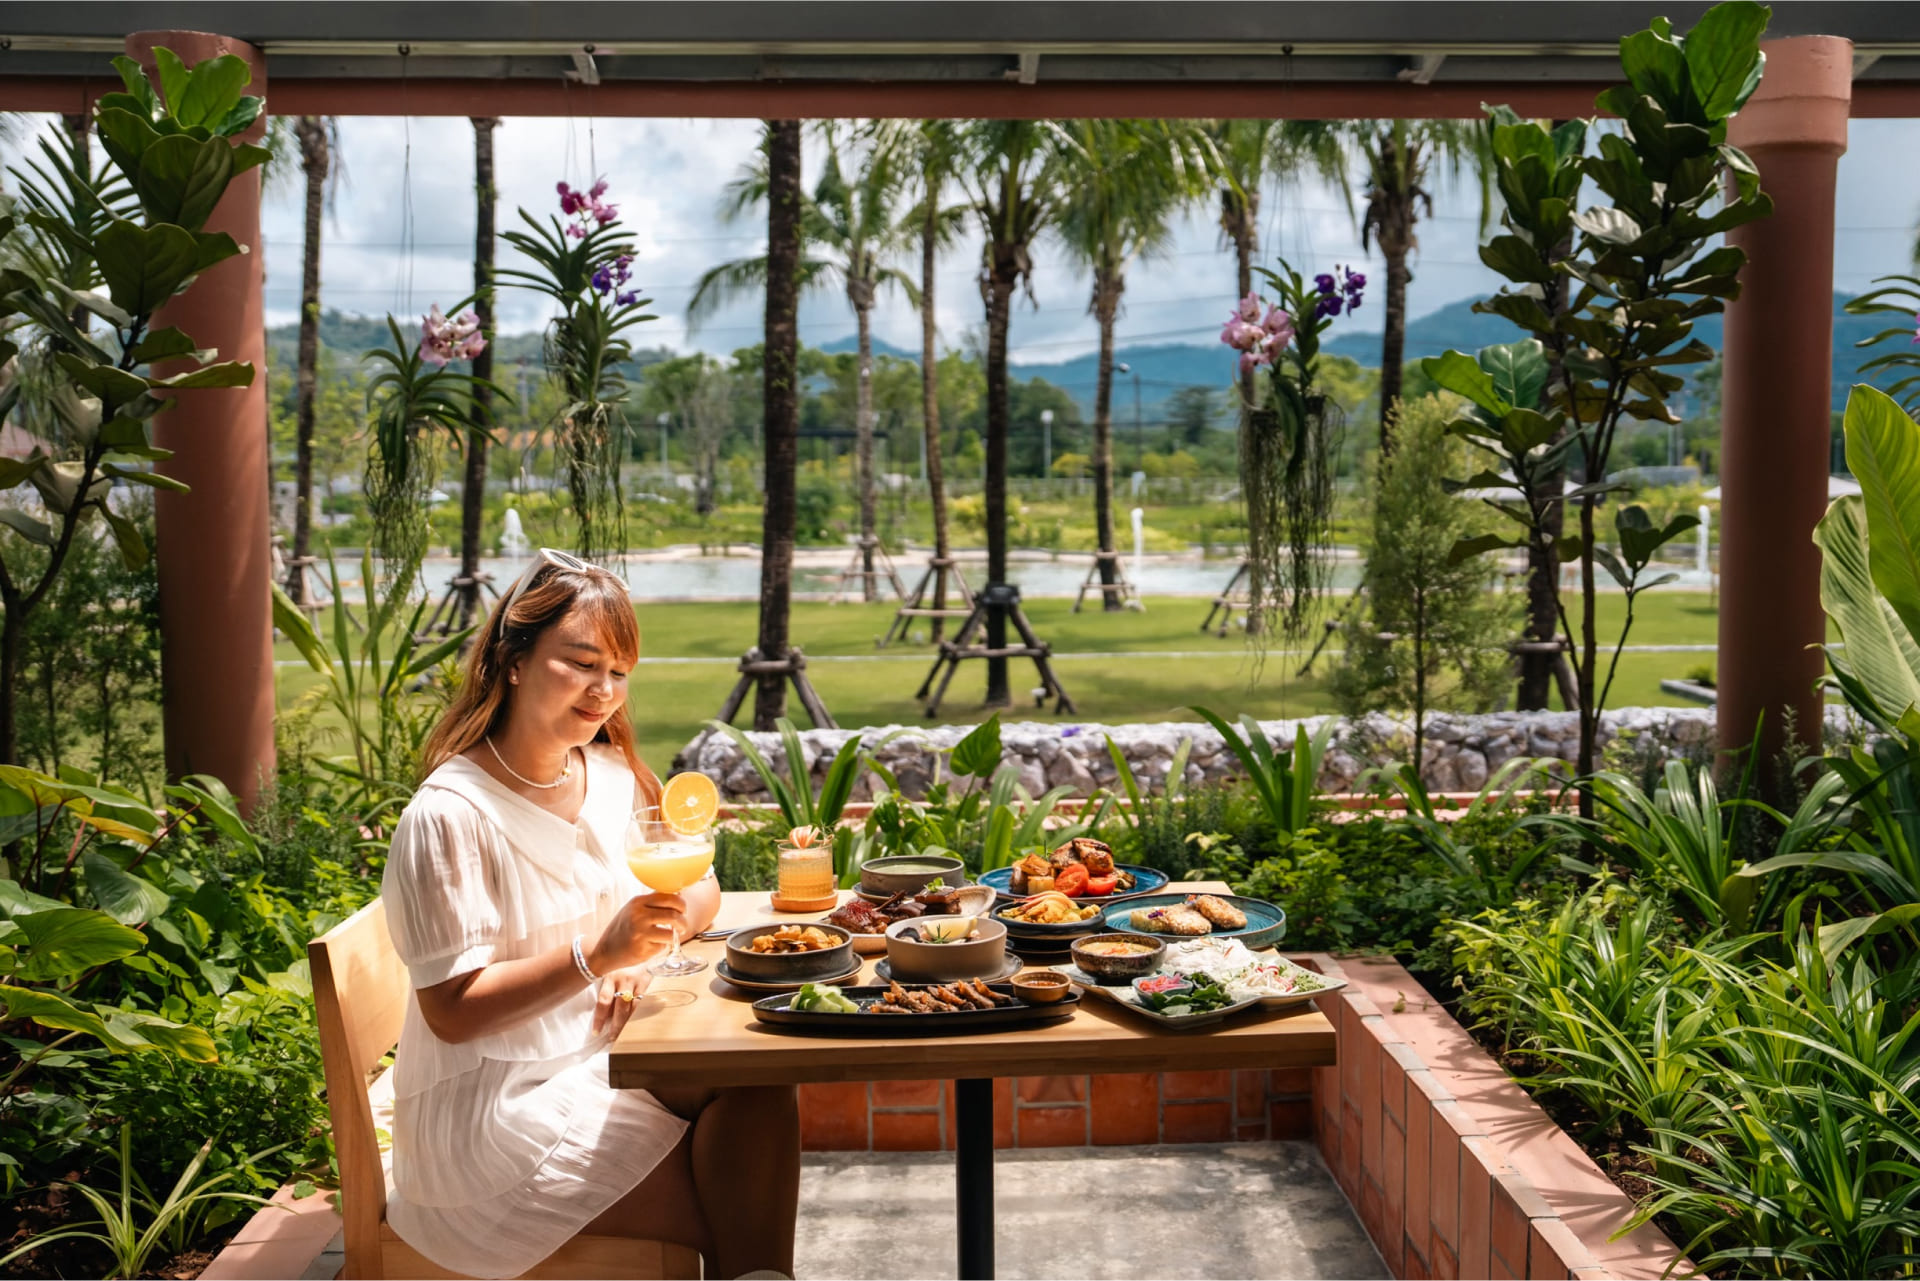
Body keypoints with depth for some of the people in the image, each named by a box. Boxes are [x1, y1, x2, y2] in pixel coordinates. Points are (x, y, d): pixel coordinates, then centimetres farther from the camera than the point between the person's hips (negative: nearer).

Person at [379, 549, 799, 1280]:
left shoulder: (610, 774, 3)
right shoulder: (449, 815, -18)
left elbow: (701, 891, 8)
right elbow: (452, 1011, -19)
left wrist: (641, 948, -14)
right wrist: (594, 955, -32)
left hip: (597, 1060, 6)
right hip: (487, 1106, -6)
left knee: (760, 1096, -21)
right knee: (738, 1217, -16)